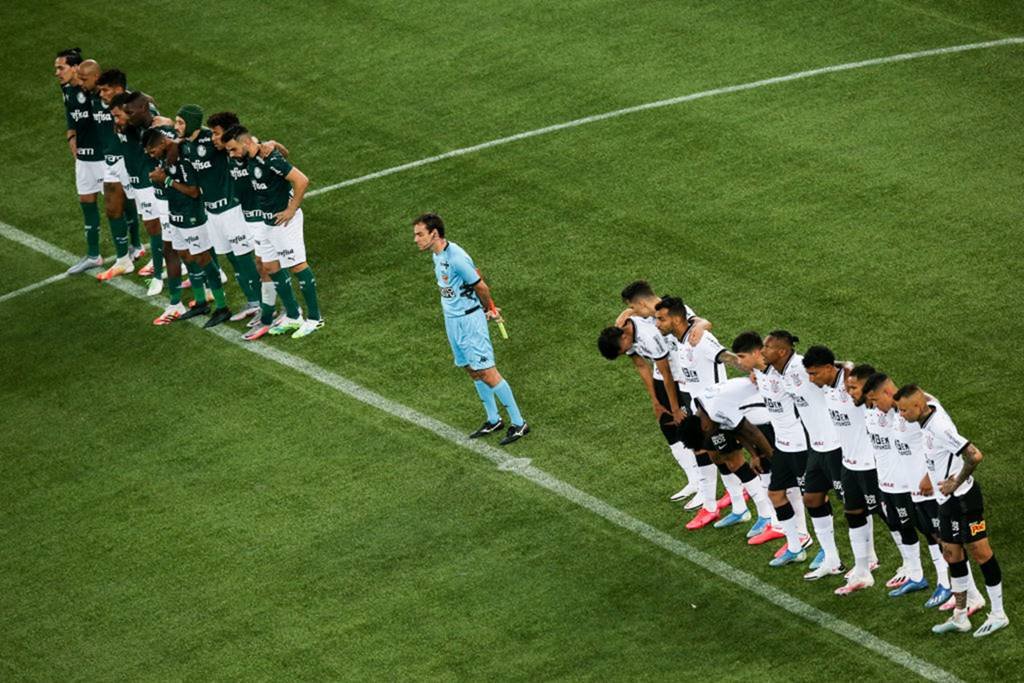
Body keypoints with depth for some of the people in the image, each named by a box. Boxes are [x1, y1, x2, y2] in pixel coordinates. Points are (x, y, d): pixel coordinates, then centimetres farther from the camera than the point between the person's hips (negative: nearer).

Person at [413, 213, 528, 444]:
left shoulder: (456, 258, -25)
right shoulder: (437, 254, 5)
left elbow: (481, 287, -15)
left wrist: (488, 309, 3)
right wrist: (489, 308, 11)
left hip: (469, 320, -9)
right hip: (452, 319, 9)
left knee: (487, 372, -7)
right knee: (473, 371, 15)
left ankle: (518, 423, 0)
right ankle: (493, 420, 27)